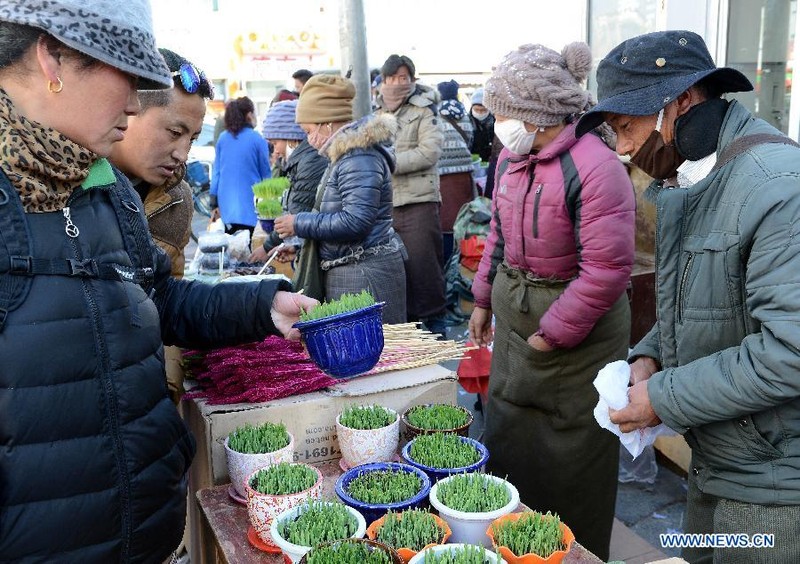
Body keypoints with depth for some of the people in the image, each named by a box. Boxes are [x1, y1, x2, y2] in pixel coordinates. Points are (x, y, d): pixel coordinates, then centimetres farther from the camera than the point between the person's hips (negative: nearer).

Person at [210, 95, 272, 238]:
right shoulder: (257, 140, -6)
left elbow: (216, 171, 8)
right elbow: (266, 174, 0)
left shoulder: (223, 138, 6)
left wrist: (214, 204, 13)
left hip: (227, 206, 4)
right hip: (250, 208, -4)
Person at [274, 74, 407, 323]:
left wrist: (299, 224, -13)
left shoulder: (359, 157, -15)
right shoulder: (345, 155, 17)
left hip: (365, 274, -10)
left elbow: (355, 221, -24)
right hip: (347, 272, 10)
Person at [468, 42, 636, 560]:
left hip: (577, 331, -8)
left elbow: (607, 268, -25)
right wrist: (484, 299, 16)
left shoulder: (594, 166, -23)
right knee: (507, 441, 20)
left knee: (573, 456, 11)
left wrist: (554, 334, -19)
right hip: (514, 322, 8)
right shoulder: (511, 157, 2)